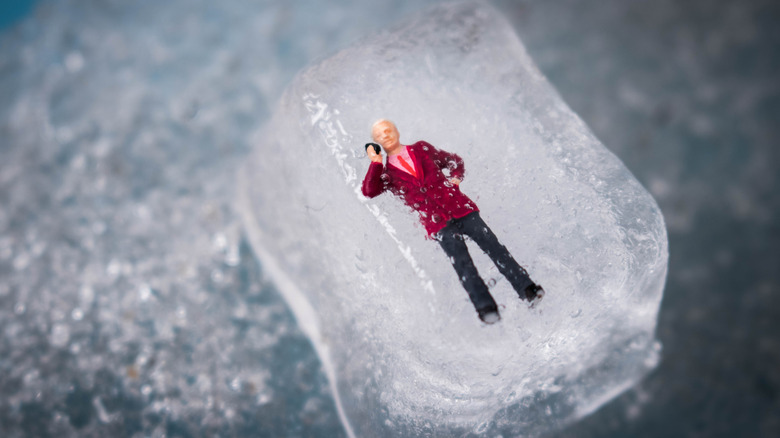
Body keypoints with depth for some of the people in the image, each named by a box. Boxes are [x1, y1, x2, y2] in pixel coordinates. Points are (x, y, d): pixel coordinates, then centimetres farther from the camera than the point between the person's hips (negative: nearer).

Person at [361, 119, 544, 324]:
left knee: (492, 245, -11)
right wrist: (375, 162, -8)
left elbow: (455, 160, 29)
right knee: (462, 263, -19)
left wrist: (456, 177, 10)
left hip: (459, 208, 2)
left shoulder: (422, 149, 19)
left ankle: (527, 290, -12)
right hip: (437, 224, -2)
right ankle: (486, 308, -23)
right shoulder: (386, 173, 13)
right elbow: (369, 191, -6)